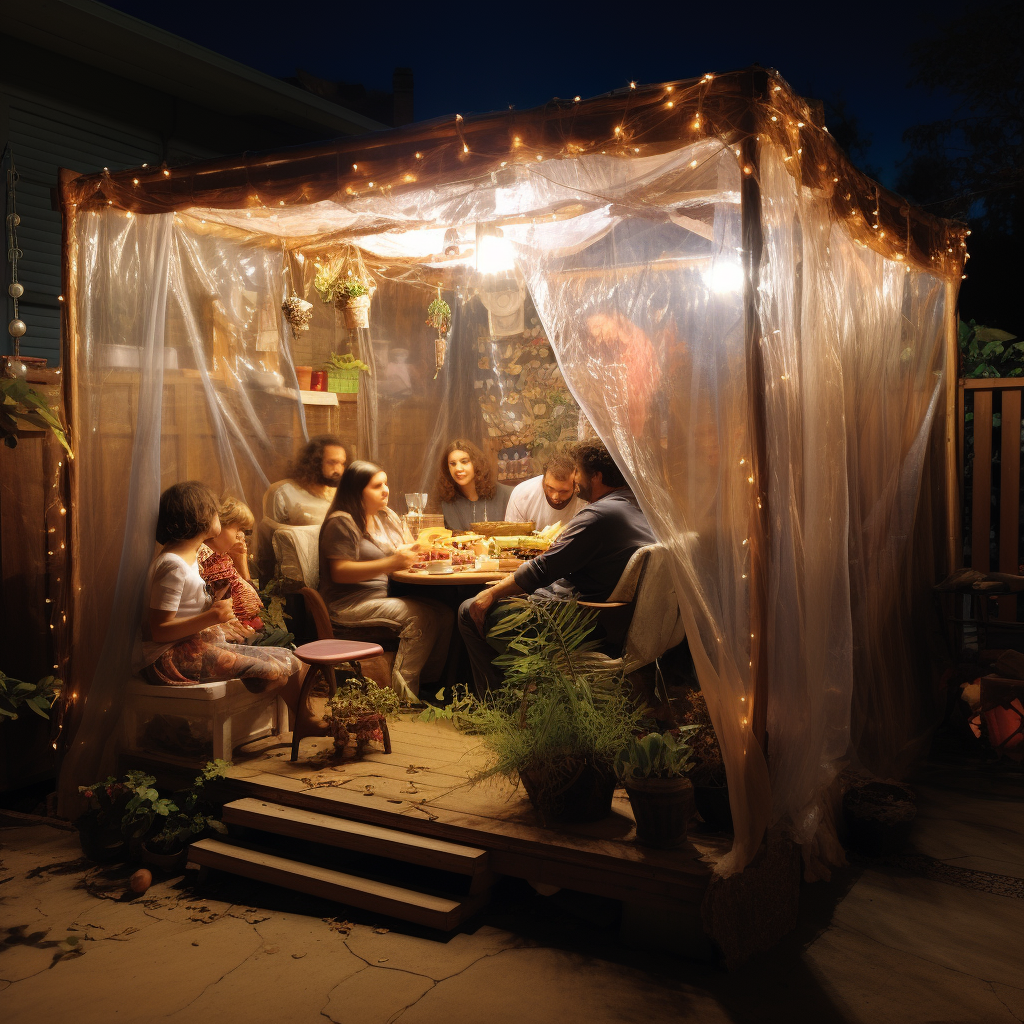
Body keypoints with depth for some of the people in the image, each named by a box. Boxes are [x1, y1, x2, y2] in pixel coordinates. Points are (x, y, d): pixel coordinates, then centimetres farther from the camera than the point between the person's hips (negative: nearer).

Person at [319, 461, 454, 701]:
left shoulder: (387, 516, 18)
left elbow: (409, 552, 24)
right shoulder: (341, 522, -8)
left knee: (444, 614, -17)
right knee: (421, 616, -28)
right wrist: (391, 562, -23)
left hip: (385, 597, 8)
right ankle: (403, 694, -23)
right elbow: (340, 572, -16)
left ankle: (429, 684, -12)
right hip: (349, 606, -8)